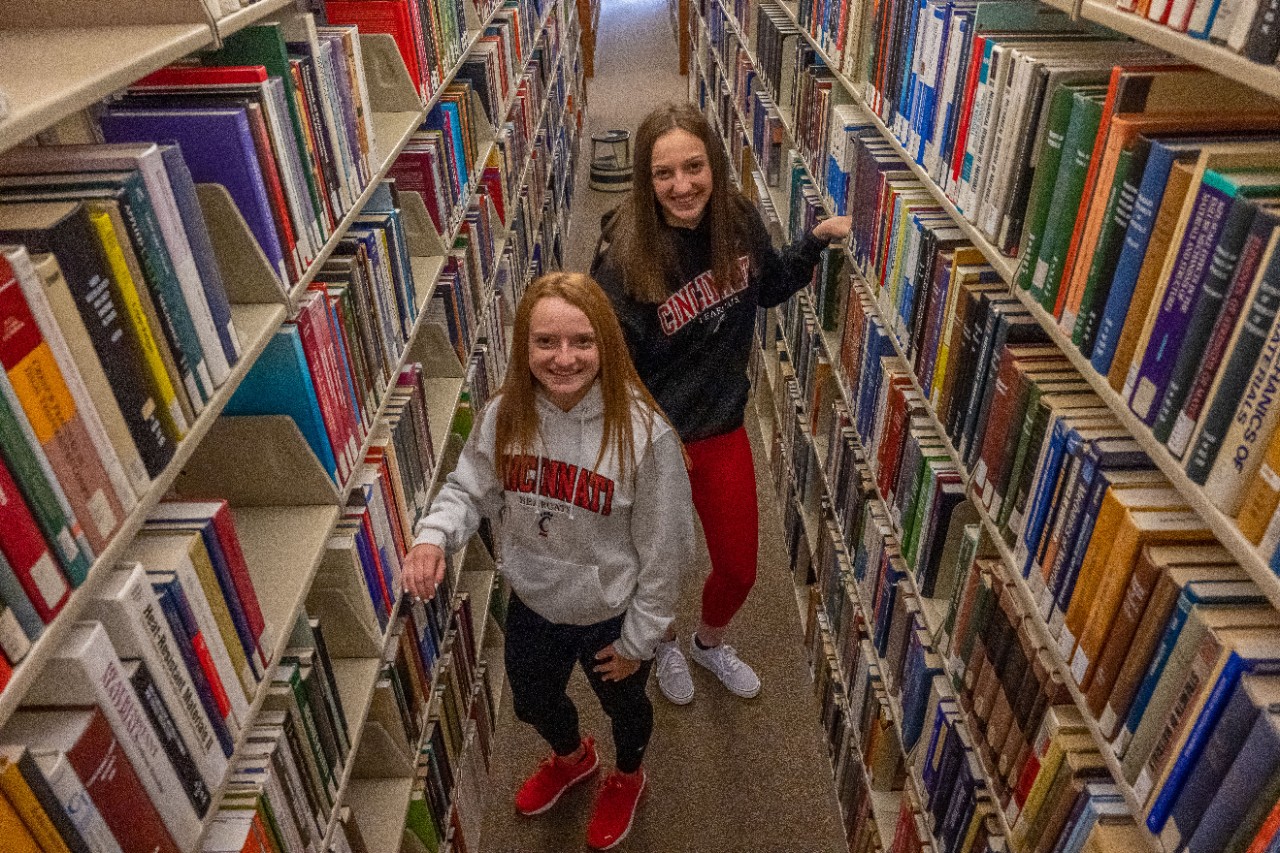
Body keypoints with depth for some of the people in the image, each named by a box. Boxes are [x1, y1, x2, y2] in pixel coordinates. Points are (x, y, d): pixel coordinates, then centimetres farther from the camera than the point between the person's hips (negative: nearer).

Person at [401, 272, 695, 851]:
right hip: (531, 605, 4)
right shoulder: (504, 415, -17)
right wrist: (433, 536, -22)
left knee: (622, 704, 27)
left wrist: (638, 638, -12)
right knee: (531, 701, 30)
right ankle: (571, 757, 66)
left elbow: (663, 550, -21)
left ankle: (627, 776, 63)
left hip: (609, 615, -4)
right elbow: (469, 488, -1)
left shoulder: (643, 432, -30)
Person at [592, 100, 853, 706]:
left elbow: (771, 287, 12)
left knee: (739, 569, 19)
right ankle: (666, 643, 57)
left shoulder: (737, 222, -9)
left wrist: (817, 239, -1)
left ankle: (710, 641, 54)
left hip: (723, 430, 4)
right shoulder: (624, 257, -25)